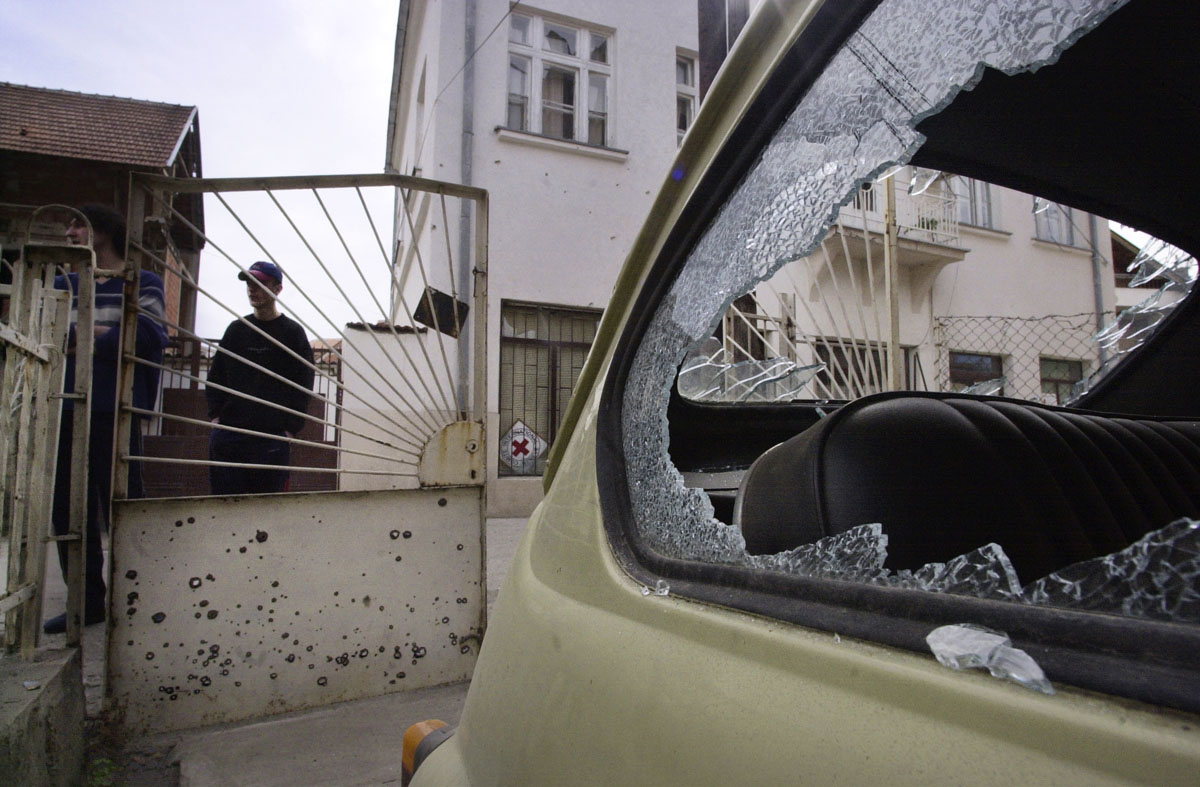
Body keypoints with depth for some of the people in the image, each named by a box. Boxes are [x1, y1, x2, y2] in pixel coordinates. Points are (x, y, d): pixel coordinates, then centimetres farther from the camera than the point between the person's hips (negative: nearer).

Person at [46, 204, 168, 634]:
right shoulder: (63, 284, 21)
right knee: (68, 509, 8)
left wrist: (79, 342, -6)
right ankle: (87, 600, 19)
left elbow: (149, 336, -12)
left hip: (113, 413, -6)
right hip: (64, 410, 6)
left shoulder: (142, 283, 4)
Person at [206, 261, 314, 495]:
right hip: (227, 435, 4)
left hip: (272, 436, -4)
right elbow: (215, 376, 18)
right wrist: (215, 414, 5)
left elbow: (303, 387, -2)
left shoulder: (293, 332, 2)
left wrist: (290, 428, -9)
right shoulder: (236, 329, 15)